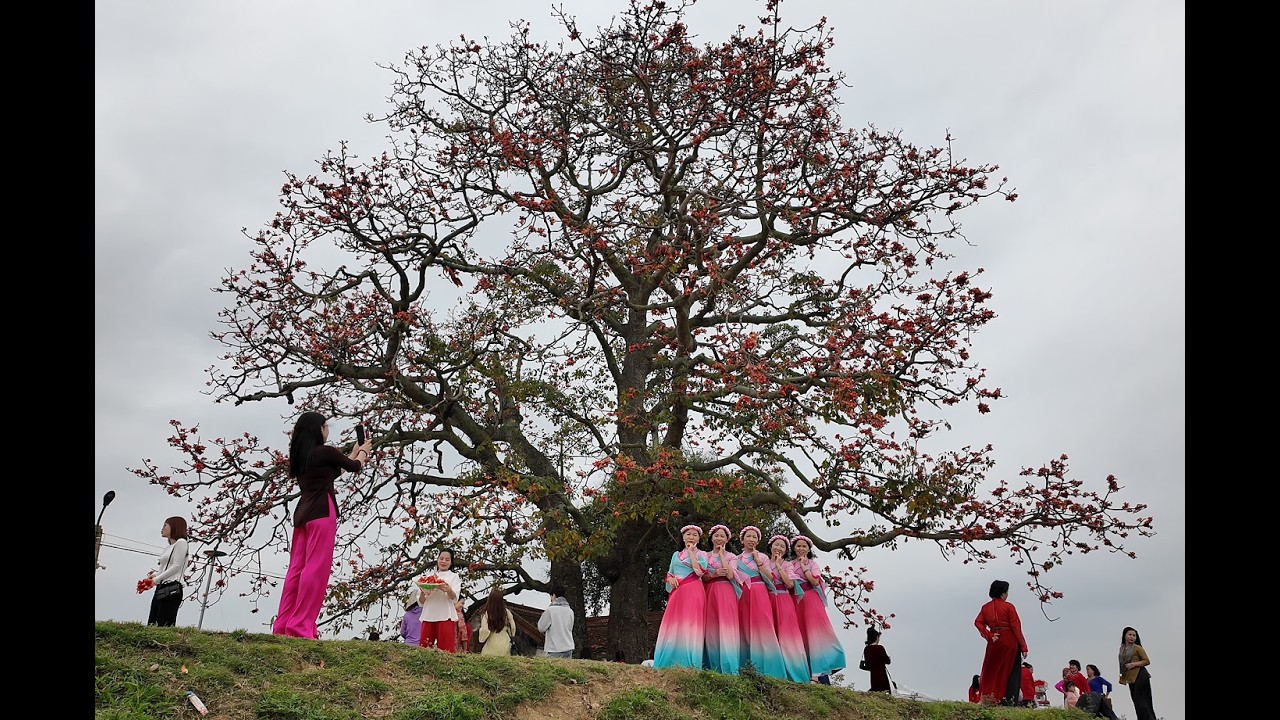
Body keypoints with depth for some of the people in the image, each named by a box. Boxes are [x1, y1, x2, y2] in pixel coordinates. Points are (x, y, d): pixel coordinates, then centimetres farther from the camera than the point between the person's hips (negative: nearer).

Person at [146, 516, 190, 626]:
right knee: (151, 624, -2)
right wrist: (155, 574, 3)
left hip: (172, 588, -8)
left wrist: (156, 579, -11)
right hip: (160, 588, 8)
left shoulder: (181, 542, 0)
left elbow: (176, 566, -9)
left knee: (165, 626, -17)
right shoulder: (168, 548, 23)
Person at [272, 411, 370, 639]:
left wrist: (354, 453, 39)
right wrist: (363, 451, 32)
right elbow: (354, 466, 11)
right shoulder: (326, 451, -4)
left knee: (296, 569, 6)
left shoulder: (300, 455, 18)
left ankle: (283, 625, 4)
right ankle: (300, 626, -15)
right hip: (321, 513, -8)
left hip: (303, 514, 8)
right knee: (316, 569, -10)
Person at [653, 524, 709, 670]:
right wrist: (671, 579, -3)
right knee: (673, 624, -2)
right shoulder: (676, 555, 20)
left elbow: (700, 571, -12)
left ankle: (690, 663, -13)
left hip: (693, 592, -5)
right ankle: (671, 662, 0)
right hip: (677, 593, 5)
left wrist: (691, 552, -6)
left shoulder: (701, 554, 6)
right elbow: (669, 574, 21)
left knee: (690, 624, -11)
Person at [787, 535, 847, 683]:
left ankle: (821, 673, -14)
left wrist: (804, 566, -6)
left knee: (815, 632, -12)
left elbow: (815, 581, -10)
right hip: (796, 602, 3)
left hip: (811, 600, -3)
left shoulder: (812, 563, 7)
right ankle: (808, 672, 1)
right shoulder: (790, 565, 14)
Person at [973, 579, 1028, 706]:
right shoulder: (1008, 606, -7)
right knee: (1011, 671, 4)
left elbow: (978, 622, -4)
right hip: (1010, 642, -4)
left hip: (994, 643, 4)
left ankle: (993, 700, 9)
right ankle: (1009, 700, -1)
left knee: (994, 671, 13)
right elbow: (1016, 627, -10)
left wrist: (989, 636, -7)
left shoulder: (986, 607, 7)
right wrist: (1023, 646, -8)